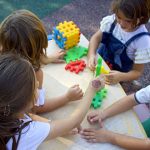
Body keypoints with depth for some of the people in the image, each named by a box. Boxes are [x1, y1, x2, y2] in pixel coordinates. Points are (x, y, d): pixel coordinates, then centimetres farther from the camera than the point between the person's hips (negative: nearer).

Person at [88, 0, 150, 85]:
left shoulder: (143, 41, -25)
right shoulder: (112, 20, -16)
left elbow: (137, 72, -18)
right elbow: (96, 37, -6)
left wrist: (121, 77, -38)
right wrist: (91, 55, -25)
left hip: (118, 75, -2)